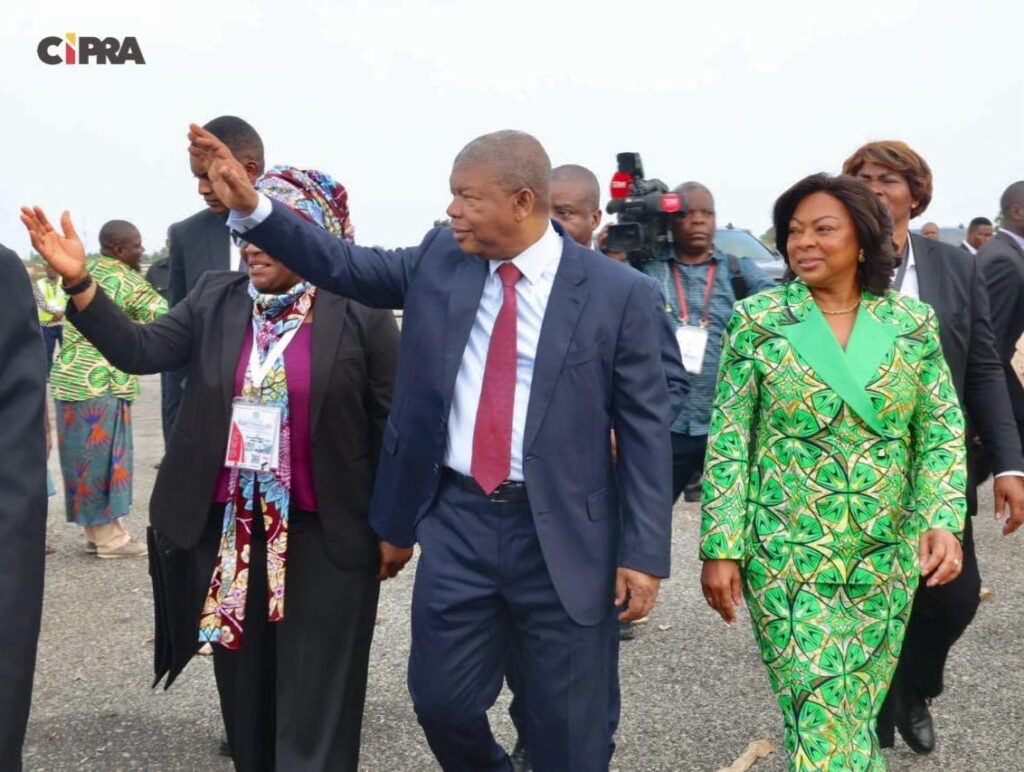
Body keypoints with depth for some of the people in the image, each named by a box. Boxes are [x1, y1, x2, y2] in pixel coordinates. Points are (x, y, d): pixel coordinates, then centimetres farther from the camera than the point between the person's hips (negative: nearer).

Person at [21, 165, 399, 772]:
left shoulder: (361, 312, -8)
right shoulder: (215, 299, 4)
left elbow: (393, 421, -4)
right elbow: (141, 350, -4)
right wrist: (78, 282, -16)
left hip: (326, 535, -4)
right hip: (230, 529, 4)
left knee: (315, 705, 5)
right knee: (246, 689, 18)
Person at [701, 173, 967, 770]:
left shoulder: (914, 323, 1)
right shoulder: (757, 320, -5)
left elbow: (943, 432, 3)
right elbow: (728, 442, -5)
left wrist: (943, 521, -12)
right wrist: (721, 548, -8)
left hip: (887, 554, 3)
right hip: (785, 551, -2)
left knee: (859, 712, 13)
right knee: (821, 721, -4)